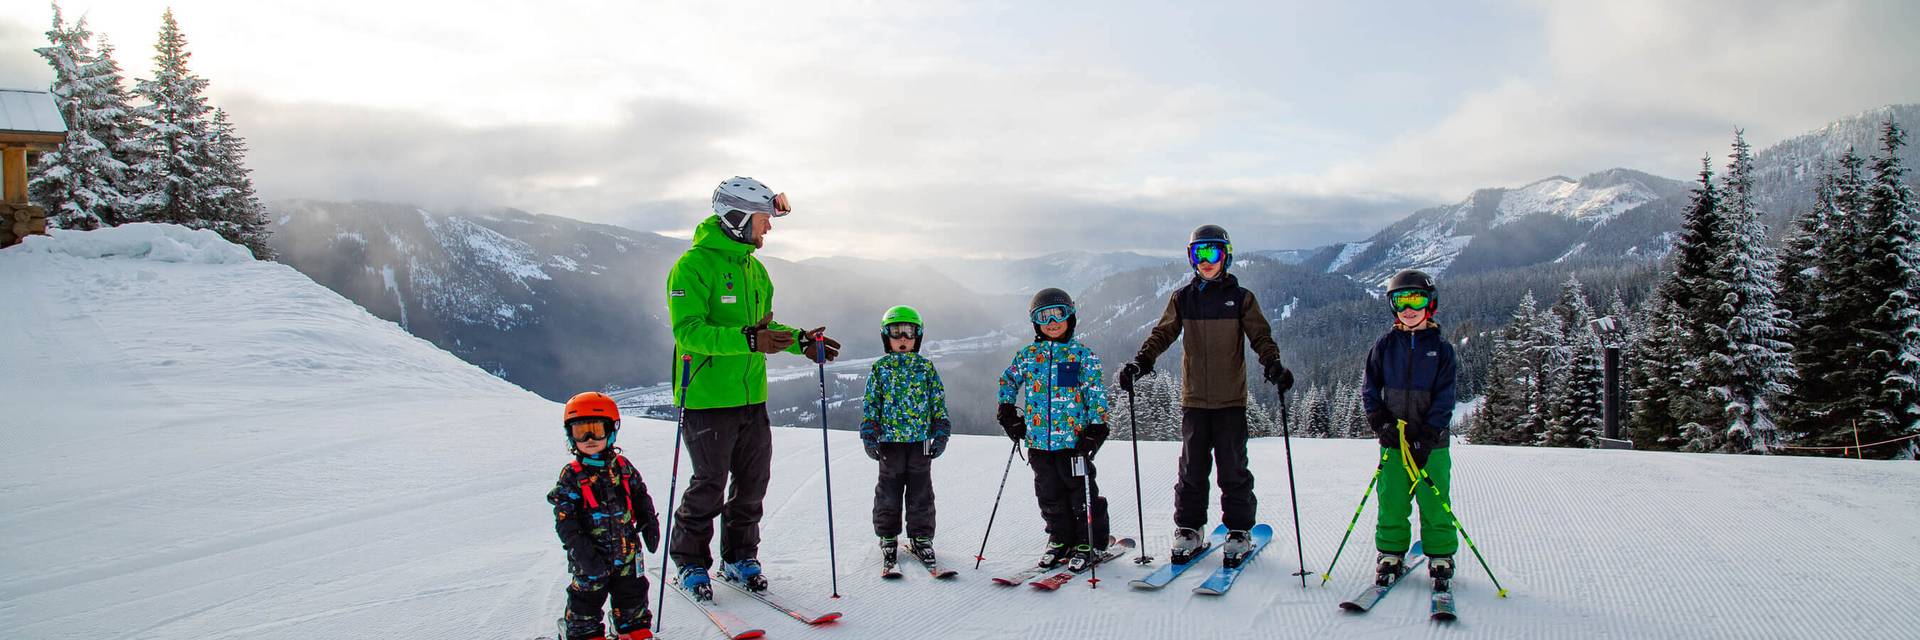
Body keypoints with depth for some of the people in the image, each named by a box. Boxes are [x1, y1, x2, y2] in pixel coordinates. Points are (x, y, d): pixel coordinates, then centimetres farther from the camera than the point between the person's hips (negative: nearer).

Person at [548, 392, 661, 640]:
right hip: (592, 556, -3)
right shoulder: (571, 476, -9)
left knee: (632, 592, 15)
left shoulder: (622, 467, 2)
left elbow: (640, 496, 13)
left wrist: (649, 524, 5)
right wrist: (581, 550, -21)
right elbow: (565, 519, -13)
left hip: (627, 549, 4)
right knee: (587, 596, 7)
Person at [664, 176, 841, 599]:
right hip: (707, 396, -7)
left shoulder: (754, 267, 14)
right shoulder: (694, 265, -12)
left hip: (751, 395, 7)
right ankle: (690, 563, 20)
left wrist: (801, 342, 10)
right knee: (710, 484, 1)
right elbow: (688, 330, -21)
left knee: (753, 481, 11)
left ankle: (739, 557, 28)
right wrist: (748, 340, -31)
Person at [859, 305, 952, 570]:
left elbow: (938, 402, 7)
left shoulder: (926, 367, 6)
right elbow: (870, 404, 3)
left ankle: (921, 538, 17)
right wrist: (869, 435, -3)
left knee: (921, 492, 6)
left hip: (921, 439, 1)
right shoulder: (880, 368, 4)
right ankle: (888, 538, 20)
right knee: (889, 492, 7)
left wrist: (941, 434, 1)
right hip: (889, 439, -1)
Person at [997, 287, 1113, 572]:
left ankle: (1091, 543, 16)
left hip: (1073, 438, -4)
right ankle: (1060, 539, 28)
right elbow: (1008, 381, 21)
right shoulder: (1027, 355, 8)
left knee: (1082, 493, 3)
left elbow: (1096, 393, -5)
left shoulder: (1082, 355, -3)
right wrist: (1008, 413, 13)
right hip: (1038, 439, 4)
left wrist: (1096, 427, -13)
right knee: (1050, 495, 13)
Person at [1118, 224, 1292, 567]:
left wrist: (1273, 365, -20)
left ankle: (1239, 532, 14)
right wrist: (1141, 362, -11)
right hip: (1193, 397, 2)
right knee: (1191, 468, 7)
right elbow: (1162, 334, 5)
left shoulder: (1241, 298, 3)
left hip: (1231, 399, -2)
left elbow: (1261, 336, -2)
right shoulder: (1182, 298, 8)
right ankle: (1188, 532, 17)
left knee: (1233, 468, 2)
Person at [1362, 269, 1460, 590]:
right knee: (1392, 501, 3)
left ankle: (1440, 557, 16)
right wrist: (1380, 421, -7)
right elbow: (1370, 387, 9)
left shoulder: (1440, 347, 2)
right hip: (1394, 439, 1)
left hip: (1431, 441, -1)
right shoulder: (1386, 345, 6)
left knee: (1434, 502, 2)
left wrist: (1428, 437, -12)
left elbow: (1444, 397, -2)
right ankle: (1391, 553, 17)